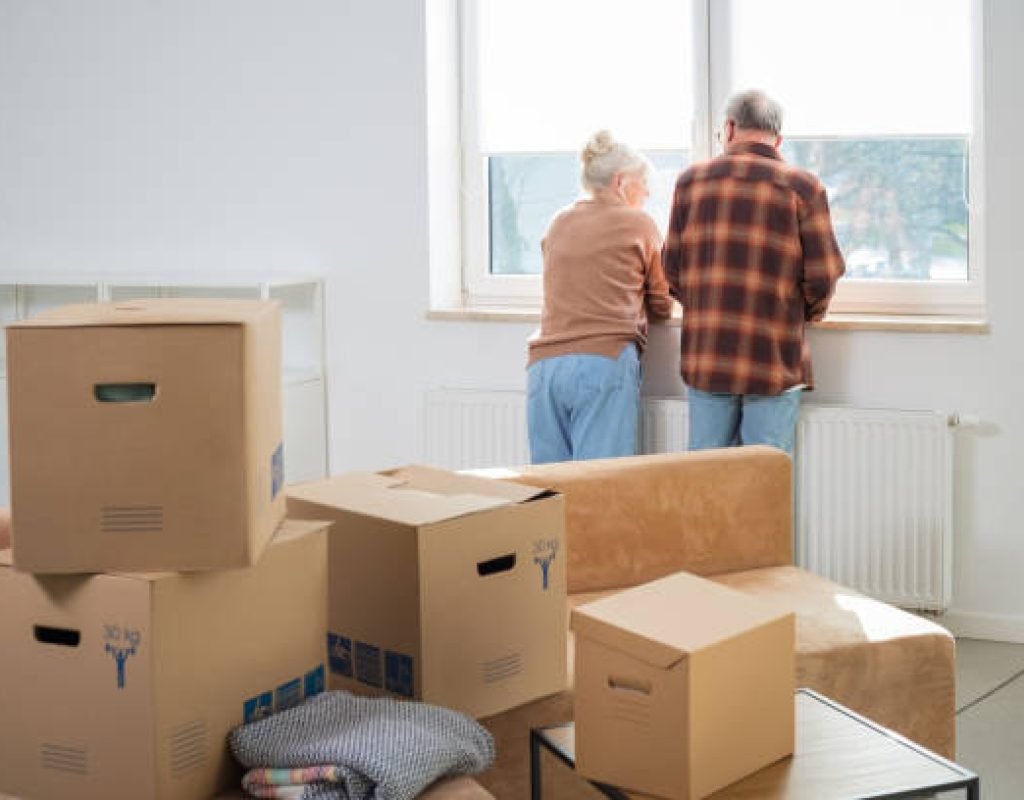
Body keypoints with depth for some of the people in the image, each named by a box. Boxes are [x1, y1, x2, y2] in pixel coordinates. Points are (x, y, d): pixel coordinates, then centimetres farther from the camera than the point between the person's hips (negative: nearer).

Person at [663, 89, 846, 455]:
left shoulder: (691, 180, 6)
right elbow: (823, 275, -5)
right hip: (775, 360, -2)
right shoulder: (803, 187, -2)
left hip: (705, 358, 3)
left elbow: (672, 270, 6)